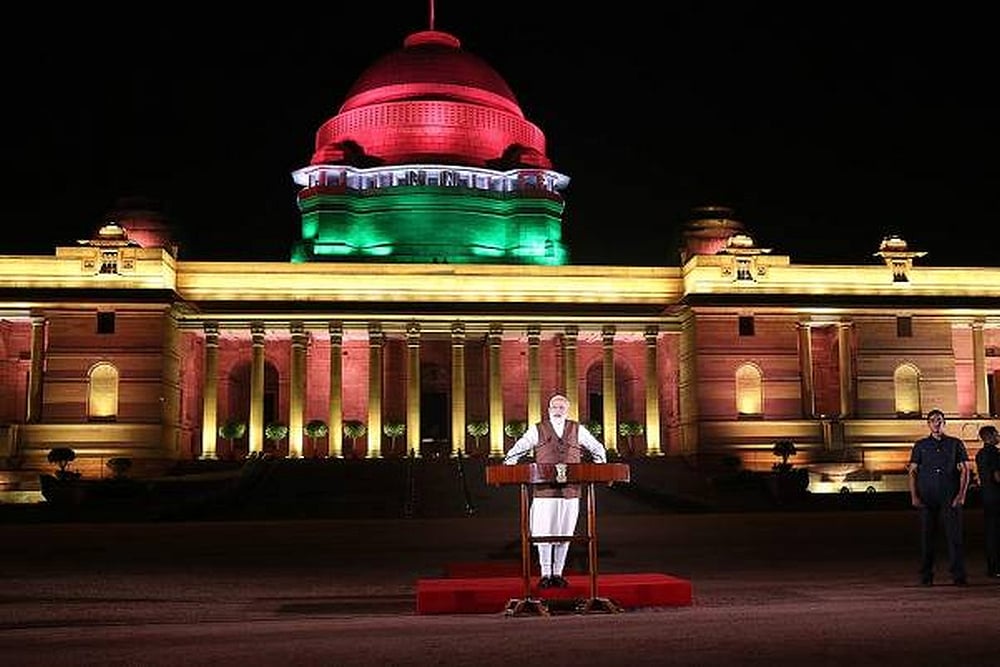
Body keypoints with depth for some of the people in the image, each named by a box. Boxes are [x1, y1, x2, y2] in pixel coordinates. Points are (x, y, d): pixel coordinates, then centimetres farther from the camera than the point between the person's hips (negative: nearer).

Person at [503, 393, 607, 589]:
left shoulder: (577, 430, 12)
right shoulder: (537, 430, 7)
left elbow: (598, 449, 21)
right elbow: (515, 452, 8)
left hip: (570, 491, 2)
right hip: (544, 491, -2)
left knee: (565, 532, 5)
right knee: (544, 533, -3)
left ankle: (558, 573, 15)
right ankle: (545, 574, 7)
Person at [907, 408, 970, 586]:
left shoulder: (956, 444, 9)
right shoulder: (920, 445, 11)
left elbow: (964, 470, 6)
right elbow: (912, 472, 9)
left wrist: (961, 494, -5)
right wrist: (914, 496, -2)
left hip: (950, 498, -1)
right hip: (927, 498, 1)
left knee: (954, 536, -5)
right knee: (927, 536, 3)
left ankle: (958, 575, -1)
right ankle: (926, 575, 9)